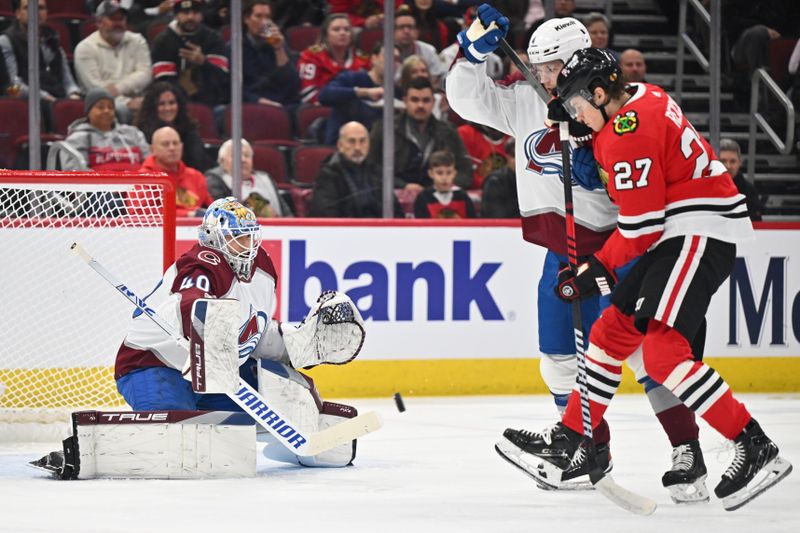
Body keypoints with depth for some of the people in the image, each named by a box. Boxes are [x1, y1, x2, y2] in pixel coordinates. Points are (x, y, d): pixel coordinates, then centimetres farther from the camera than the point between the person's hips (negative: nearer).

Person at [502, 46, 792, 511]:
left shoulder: (628, 133, -19)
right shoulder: (643, 98, 10)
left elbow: (641, 225, -18)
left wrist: (599, 269, -5)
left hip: (700, 234, -11)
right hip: (679, 235, 11)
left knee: (662, 350, -20)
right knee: (614, 330, 15)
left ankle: (757, 449, -22)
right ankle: (567, 441, 25)